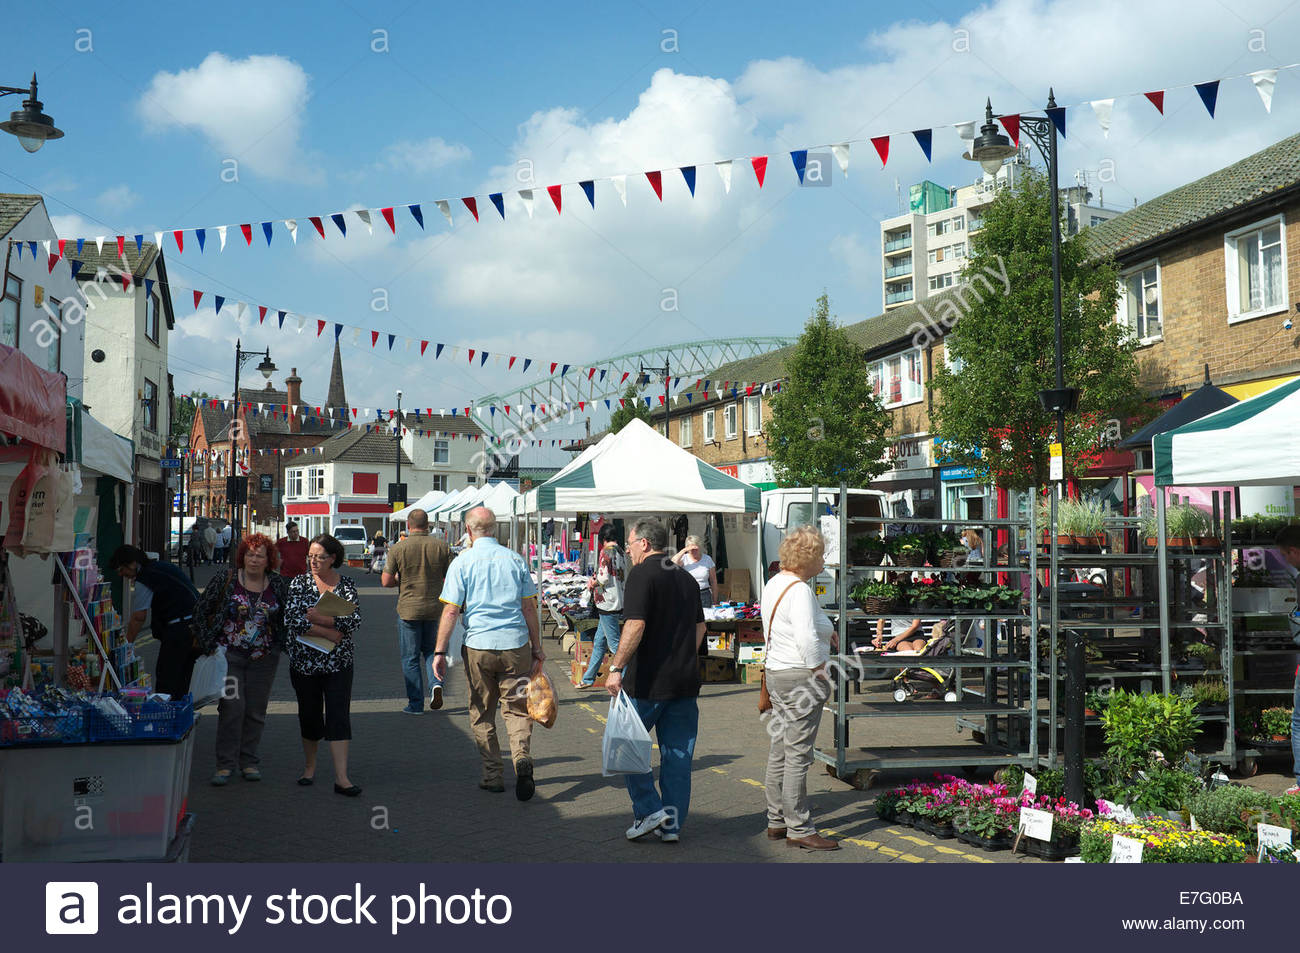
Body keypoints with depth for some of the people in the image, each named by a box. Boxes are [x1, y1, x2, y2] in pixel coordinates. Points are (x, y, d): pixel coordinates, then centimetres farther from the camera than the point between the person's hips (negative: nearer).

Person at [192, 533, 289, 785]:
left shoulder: (278, 585, 3)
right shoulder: (225, 580, -3)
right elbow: (201, 611, 1)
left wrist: (282, 644, 6)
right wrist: (209, 644, -3)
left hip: (264, 658, 2)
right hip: (229, 654, -2)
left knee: (256, 711, 7)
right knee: (232, 706, -8)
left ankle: (249, 762, 19)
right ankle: (226, 764, 1)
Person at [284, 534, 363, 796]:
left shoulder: (347, 585, 1)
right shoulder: (299, 583, 0)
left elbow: (354, 620, -12)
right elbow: (292, 619, -13)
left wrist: (320, 619, -20)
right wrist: (330, 632, -16)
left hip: (338, 663, 0)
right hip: (304, 662, 1)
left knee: (339, 717, -6)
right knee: (309, 716, 11)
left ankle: (341, 778, -7)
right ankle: (309, 767, 31)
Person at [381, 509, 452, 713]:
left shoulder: (398, 549, -9)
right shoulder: (442, 547, -2)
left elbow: (386, 581, -7)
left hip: (408, 608, -2)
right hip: (434, 607, 3)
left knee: (410, 657, 7)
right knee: (430, 650, 21)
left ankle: (415, 704, 8)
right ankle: (436, 683, -3)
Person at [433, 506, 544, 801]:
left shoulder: (462, 562, -2)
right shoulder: (516, 560, 4)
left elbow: (451, 611, -6)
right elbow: (529, 608, 6)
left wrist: (440, 651, -1)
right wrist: (537, 649, 14)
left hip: (478, 647, -1)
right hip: (516, 645, 1)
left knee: (482, 714, 12)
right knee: (517, 710, 8)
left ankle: (493, 776, 15)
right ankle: (522, 757, -17)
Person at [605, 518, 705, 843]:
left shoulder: (642, 574, -10)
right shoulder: (687, 577, 14)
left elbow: (635, 625, -20)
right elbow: (700, 627, 20)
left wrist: (616, 668, -19)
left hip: (648, 681, -7)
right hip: (686, 680, 7)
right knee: (677, 753, 9)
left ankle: (649, 810, 4)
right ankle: (672, 824, 12)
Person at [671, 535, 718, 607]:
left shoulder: (708, 559, 6)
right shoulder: (684, 558, 2)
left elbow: (713, 581, 10)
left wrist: (715, 601, 8)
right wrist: (684, 550, -19)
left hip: (704, 596, 1)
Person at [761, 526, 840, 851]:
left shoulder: (774, 583, 13)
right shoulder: (799, 591, -18)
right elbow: (806, 640, -26)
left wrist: (824, 631, 15)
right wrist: (820, 673, -14)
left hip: (775, 673, 10)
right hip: (800, 677, -10)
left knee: (779, 751, 14)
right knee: (798, 755, -5)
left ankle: (776, 821, 23)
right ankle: (799, 829, 1)